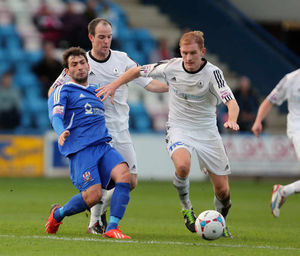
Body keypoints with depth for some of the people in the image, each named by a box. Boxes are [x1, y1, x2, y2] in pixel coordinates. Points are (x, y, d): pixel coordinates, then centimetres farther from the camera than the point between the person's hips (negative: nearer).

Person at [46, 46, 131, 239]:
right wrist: (61, 132, -32)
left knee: (124, 174, -24)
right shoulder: (63, 92, 7)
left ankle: (112, 228, -24)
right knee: (93, 195, -20)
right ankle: (57, 214, 10)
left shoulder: (95, 91, 27)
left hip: (104, 146, 6)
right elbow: (56, 115, -13)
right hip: (80, 149, -6)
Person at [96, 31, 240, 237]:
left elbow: (232, 103, -27)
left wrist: (232, 120, -47)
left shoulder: (212, 72, -16)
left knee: (223, 191, -1)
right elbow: (138, 71, 8)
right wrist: (114, 85, -1)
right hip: (178, 129, 0)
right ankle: (186, 205, -5)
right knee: (182, 165, -35)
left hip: (207, 131, 0)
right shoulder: (171, 67, -9)